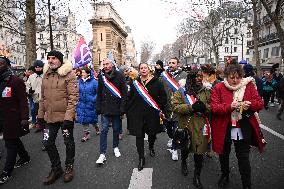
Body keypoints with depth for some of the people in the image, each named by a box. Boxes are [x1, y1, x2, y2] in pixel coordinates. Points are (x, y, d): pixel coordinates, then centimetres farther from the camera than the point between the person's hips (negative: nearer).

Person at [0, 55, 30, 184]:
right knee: (14, 140, 20)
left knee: (11, 144, 1)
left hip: (13, 118, -7)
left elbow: (23, 101, -15)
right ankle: (25, 158, 39)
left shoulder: (16, 81, -13)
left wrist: (24, 118, -20)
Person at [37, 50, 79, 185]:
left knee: (68, 142, 11)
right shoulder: (46, 75, 8)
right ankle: (56, 169, 32)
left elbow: (73, 96, -17)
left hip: (65, 116, -6)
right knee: (47, 142, 11)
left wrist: (69, 116, -22)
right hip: (49, 117, 6)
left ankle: (69, 167, 33)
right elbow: (43, 96, 15)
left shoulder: (69, 74, -12)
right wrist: (40, 114, 13)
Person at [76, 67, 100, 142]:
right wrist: (79, 98, 3)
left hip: (90, 104, -4)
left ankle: (96, 127, 41)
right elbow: (78, 91, 14)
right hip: (82, 103, 4)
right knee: (83, 119, 5)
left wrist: (94, 99, -15)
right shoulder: (80, 81, 3)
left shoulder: (93, 81, -11)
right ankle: (86, 133, 19)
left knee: (92, 118, 11)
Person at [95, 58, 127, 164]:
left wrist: (122, 108, -11)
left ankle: (116, 147, 32)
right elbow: (99, 93, 10)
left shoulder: (119, 76, -5)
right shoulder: (101, 76, 4)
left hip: (116, 108, -1)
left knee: (116, 129, 12)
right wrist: (98, 108, 5)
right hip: (105, 108, 2)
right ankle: (102, 154, 5)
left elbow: (124, 93, -6)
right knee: (104, 130, -1)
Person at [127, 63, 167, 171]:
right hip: (138, 114, 1)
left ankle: (151, 148, 48)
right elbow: (129, 98, 8)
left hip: (152, 113, 0)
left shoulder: (156, 82, -2)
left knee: (152, 133, 16)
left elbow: (163, 96, 1)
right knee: (139, 136, 1)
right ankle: (141, 159, 13)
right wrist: (130, 111, 3)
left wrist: (160, 109, -4)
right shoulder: (135, 83, 4)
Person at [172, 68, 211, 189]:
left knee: (199, 152, 3)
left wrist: (204, 106, -18)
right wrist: (191, 107, -22)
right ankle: (183, 163, 53)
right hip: (186, 126, 0)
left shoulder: (206, 91, 5)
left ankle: (197, 176, 26)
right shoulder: (181, 92, -1)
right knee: (185, 148, 19)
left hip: (201, 127, 1)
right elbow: (175, 107, -12)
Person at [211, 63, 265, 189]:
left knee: (244, 157, 8)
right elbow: (214, 107, -14)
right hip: (224, 129, 0)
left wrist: (250, 105, -21)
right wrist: (230, 106, -29)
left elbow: (260, 103, 0)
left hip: (243, 129, 0)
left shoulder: (249, 86, 0)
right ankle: (225, 175, 46)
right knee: (224, 154, 19)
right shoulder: (218, 88, -7)